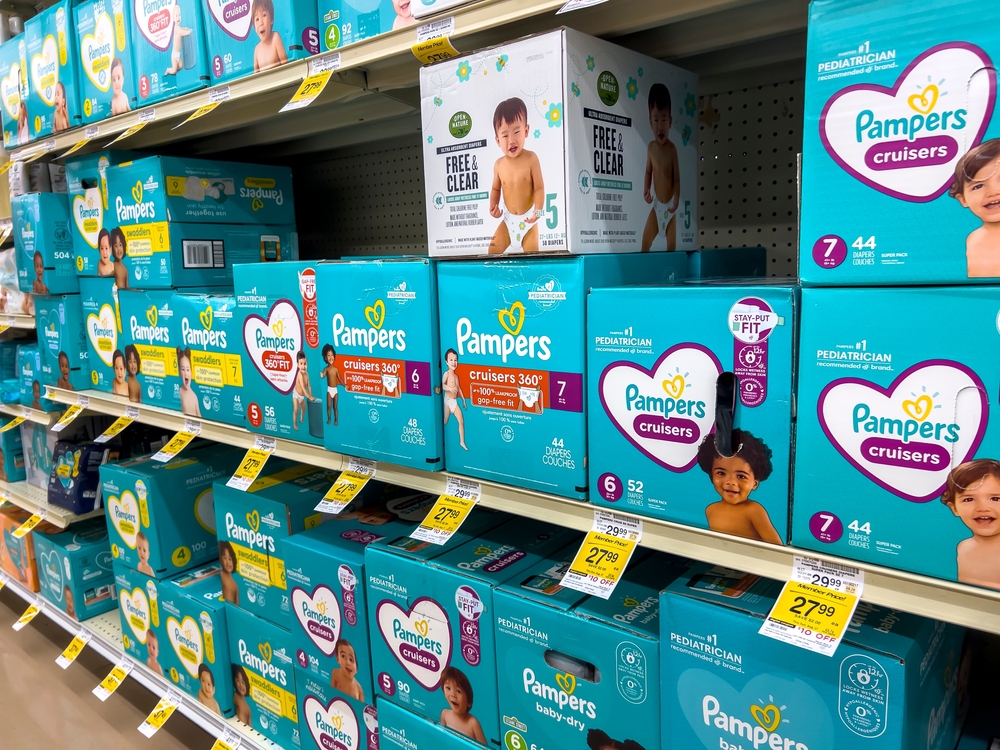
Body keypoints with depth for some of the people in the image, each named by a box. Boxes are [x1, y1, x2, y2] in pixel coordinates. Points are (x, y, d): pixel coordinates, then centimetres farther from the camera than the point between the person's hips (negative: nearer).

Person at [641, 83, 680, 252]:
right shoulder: (650, 147, -5)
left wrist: (676, 200, -22)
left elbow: (677, 178, -10)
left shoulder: (672, 149, -14)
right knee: (645, 239, -1)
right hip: (657, 205, 3)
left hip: (669, 206, -3)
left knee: (672, 245, 3)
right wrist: (646, 191, -10)